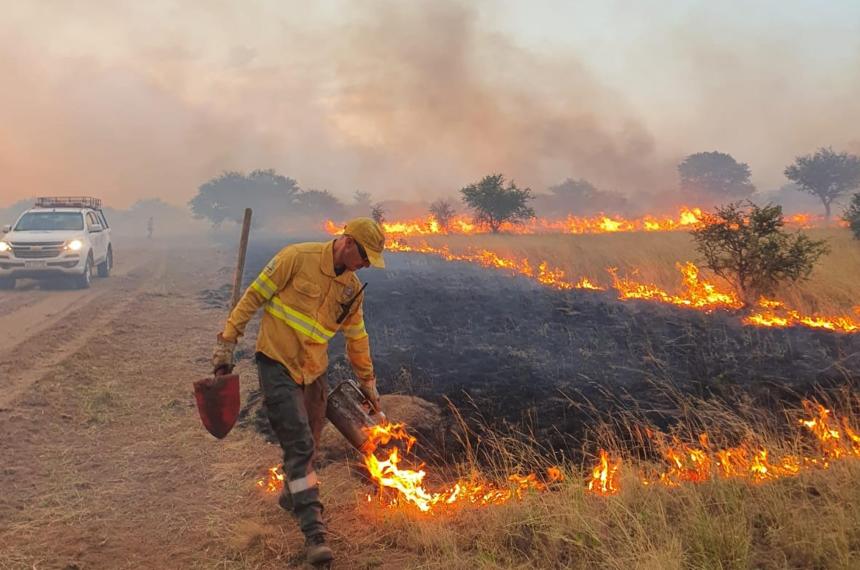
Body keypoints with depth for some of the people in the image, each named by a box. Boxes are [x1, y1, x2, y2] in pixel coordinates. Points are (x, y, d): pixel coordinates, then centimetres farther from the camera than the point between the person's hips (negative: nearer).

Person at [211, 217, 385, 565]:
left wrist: (368, 382, 25)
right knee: (299, 445, -12)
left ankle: (293, 495, 45)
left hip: (313, 372, 6)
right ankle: (314, 533, -9)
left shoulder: (353, 290, 5)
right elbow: (254, 296, -9)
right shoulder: (297, 258, -14)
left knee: (308, 444, 17)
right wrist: (227, 343, -9)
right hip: (276, 364, -6)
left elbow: (357, 339, 17)